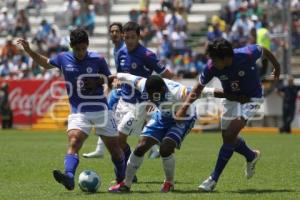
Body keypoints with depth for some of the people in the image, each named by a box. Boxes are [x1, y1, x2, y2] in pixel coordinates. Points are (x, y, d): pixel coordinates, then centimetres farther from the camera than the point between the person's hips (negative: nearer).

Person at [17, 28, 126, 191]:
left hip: (101, 110, 0)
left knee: (114, 148, 8)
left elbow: (110, 80, 9)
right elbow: (46, 63, 21)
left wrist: (99, 81, -12)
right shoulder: (63, 59, 1)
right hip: (78, 112, 0)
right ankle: (69, 177, -42)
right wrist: (29, 51, 11)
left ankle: (122, 180, 30)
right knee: (73, 142, -26)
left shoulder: (97, 60, -3)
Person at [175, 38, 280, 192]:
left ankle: (214, 179, -9)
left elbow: (264, 51, -8)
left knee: (230, 135, -16)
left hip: (251, 98, -4)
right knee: (228, 138, 8)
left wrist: (277, 67, 10)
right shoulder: (211, 67, -24)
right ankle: (252, 156, 40)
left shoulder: (247, 54, -32)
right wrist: (184, 108, -22)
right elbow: (198, 88, -10)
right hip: (231, 98, 4)